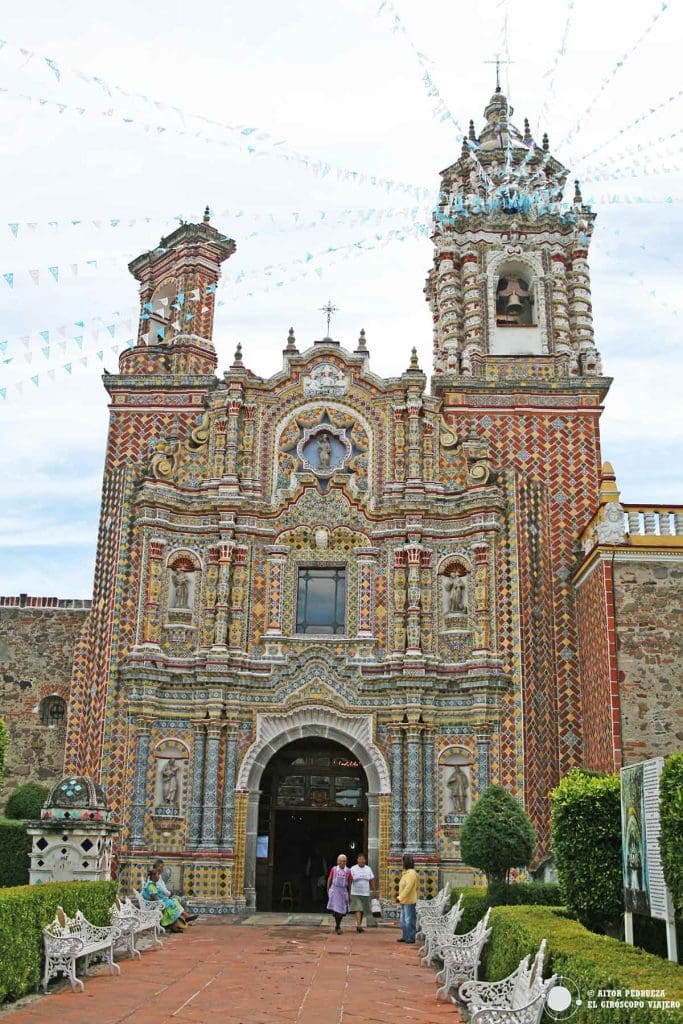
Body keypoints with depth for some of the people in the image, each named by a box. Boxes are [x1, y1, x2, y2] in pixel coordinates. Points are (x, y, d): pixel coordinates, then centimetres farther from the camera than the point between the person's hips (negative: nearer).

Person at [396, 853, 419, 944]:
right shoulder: (405, 873, 14)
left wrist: (400, 898, -21)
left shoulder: (411, 873, -17)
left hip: (409, 901, -10)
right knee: (403, 920, 15)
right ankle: (405, 936, 23)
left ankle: (411, 938, 0)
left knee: (409, 920, -5)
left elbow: (408, 888, -22)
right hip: (404, 901, 10)